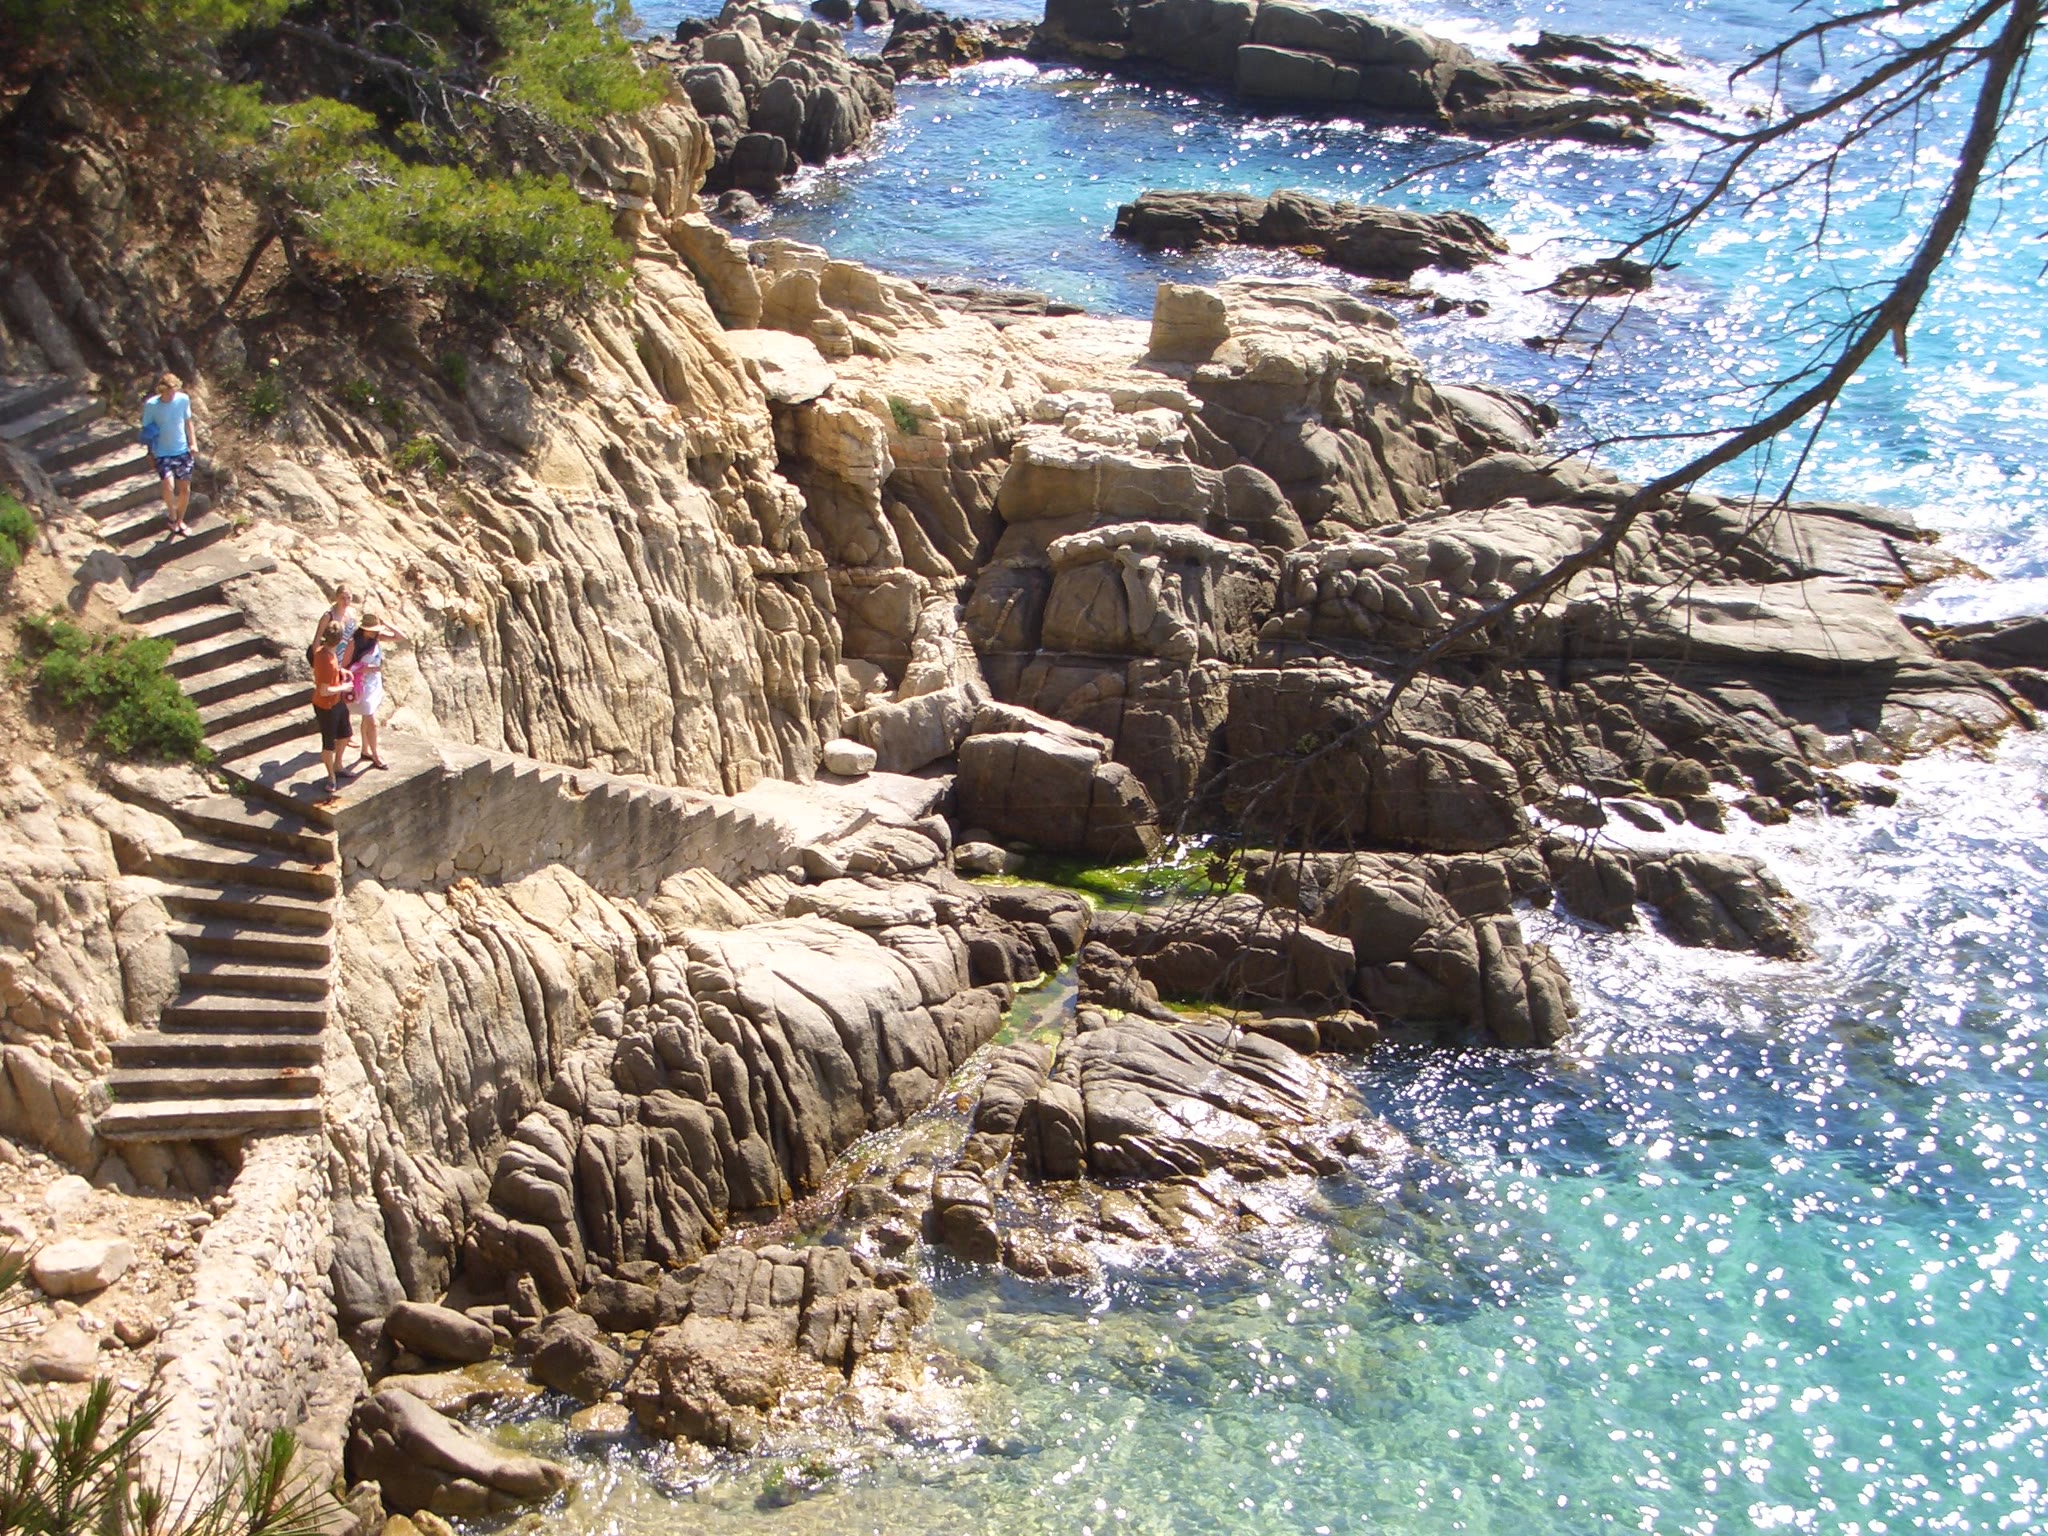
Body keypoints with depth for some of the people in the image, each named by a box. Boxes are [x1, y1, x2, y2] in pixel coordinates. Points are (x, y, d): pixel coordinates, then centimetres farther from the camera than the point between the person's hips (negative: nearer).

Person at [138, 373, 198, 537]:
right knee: (168, 486, -24)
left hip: (183, 451, 3)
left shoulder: (183, 399, -5)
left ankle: (180, 521, 32)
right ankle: (172, 514, 5)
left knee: (185, 489, 8)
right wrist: (150, 451, -12)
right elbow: (146, 430, -3)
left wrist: (193, 443, 1)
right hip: (162, 453, -3)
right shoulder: (151, 405, -13)